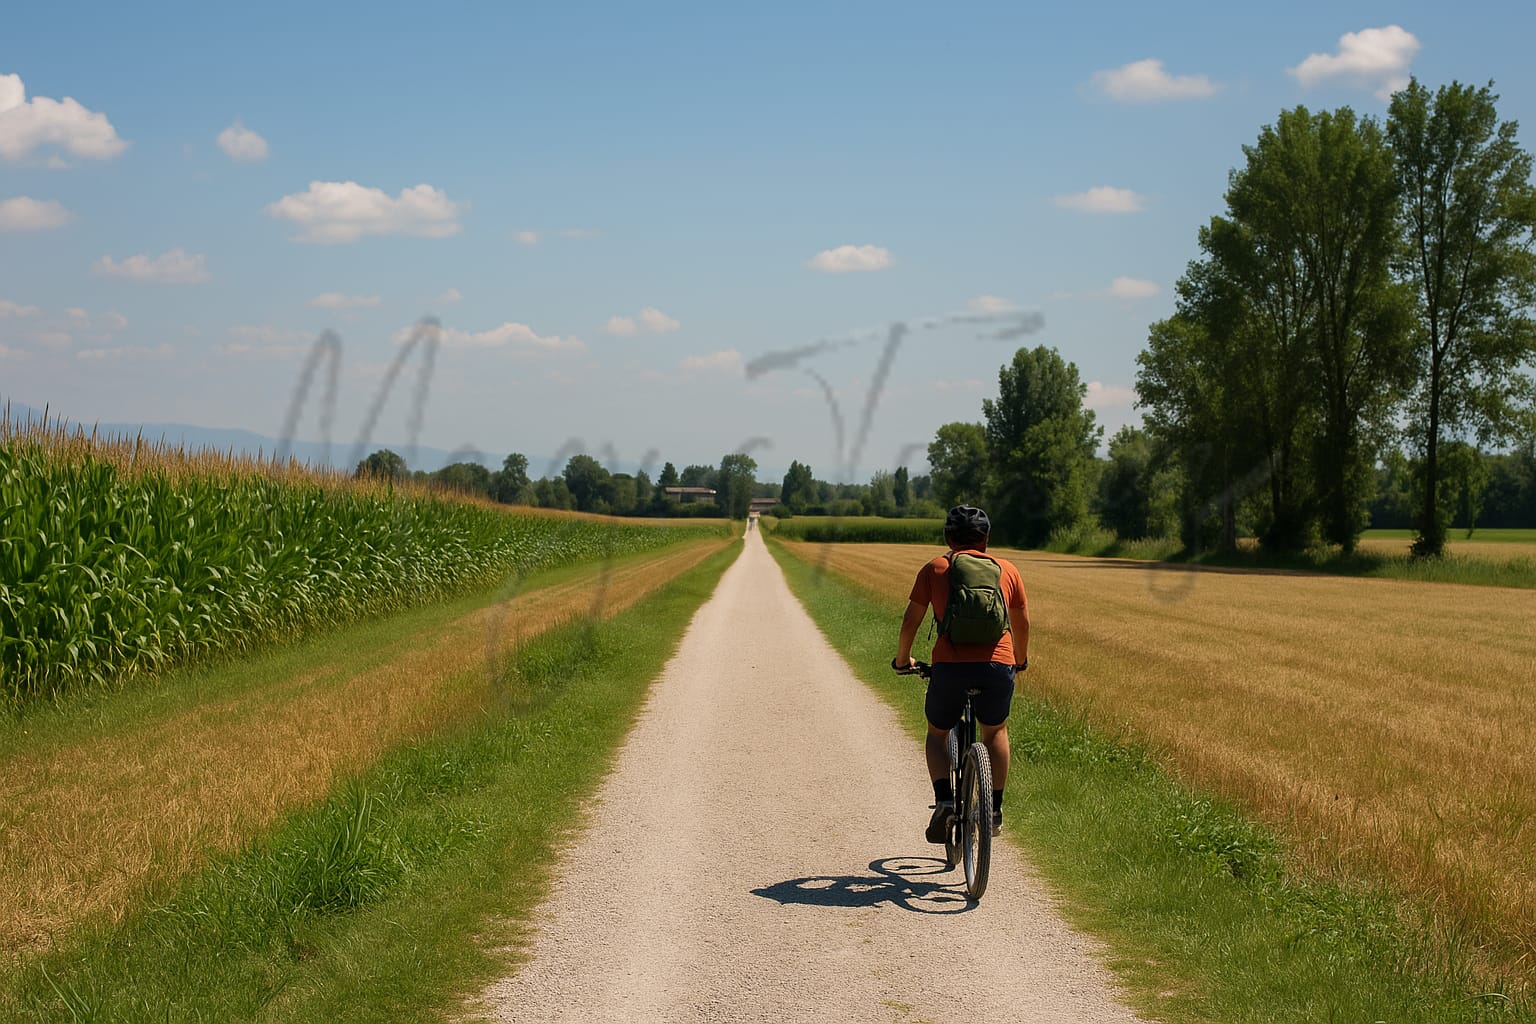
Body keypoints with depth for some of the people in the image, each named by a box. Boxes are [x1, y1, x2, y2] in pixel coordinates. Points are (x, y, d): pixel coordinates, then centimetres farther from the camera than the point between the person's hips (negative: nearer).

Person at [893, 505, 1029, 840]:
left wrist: (902, 659, 26)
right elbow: (1022, 624, 24)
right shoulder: (1007, 570, 16)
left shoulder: (935, 569, 10)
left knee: (937, 733, 22)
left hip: (950, 665, -1)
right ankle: (996, 808, 23)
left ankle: (944, 800, 0)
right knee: (996, 730, 29)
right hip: (998, 665, 1)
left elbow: (911, 620, 9)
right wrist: (1021, 659, 42)